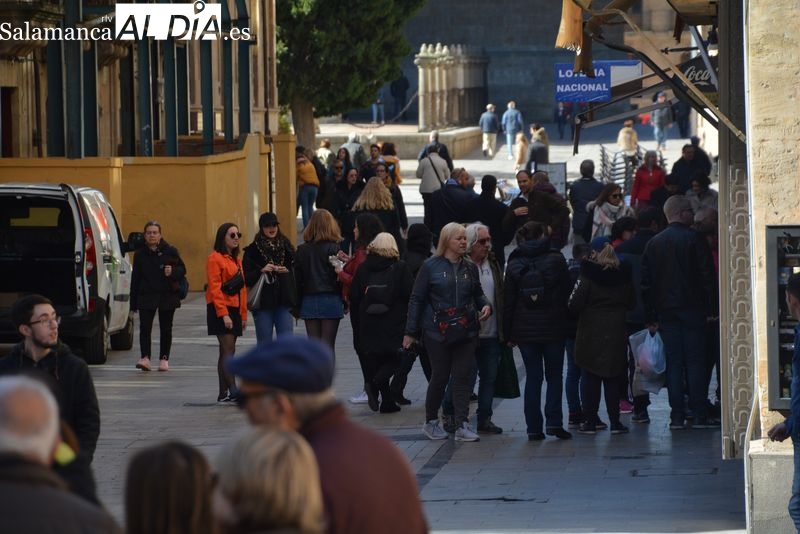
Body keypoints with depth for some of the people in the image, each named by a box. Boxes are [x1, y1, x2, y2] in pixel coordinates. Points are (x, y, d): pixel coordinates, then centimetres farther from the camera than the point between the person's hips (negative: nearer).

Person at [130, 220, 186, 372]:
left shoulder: (170, 251, 2)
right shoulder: (140, 254, 6)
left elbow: (182, 270, 7)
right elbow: (135, 279, 7)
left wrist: (173, 272, -17)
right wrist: (133, 302, 3)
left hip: (167, 297, 0)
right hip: (146, 296, 0)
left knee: (166, 329, 6)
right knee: (145, 327, -13)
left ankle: (164, 359, 14)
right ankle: (145, 357, -15)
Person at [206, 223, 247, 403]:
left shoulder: (236, 259, 18)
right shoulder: (215, 258, -9)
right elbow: (215, 289, -15)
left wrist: (243, 314, 14)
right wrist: (223, 314, -20)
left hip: (234, 309, 9)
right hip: (220, 309, -8)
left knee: (227, 351, 8)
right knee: (228, 350, -15)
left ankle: (223, 393, 10)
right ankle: (233, 391, -22)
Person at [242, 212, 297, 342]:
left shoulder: (286, 247, 9)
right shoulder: (253, 250, 2)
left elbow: (297, 273, 13)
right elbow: (246, 278, -2)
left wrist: (287, 272, -6)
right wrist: (261, 271, -17)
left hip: (284, 302, 2)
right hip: (263, 302, -2)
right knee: (264, 343, 3)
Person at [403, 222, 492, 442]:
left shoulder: (470, 268, 10)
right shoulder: (431, 266, -2)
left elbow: (477, 294, 22)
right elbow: (417, 299, 0)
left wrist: (485, 306, -2)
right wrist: (411, 332, -2)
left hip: (466, 331, 3)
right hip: (438, 331, -3)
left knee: (463, 377, -1)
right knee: (440, 376, 1)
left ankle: (462, 426, -1)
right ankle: (431, 422, 19)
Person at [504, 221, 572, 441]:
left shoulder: (514, 265, 0)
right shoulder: (556, 260, -6)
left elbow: (508, 301, 2)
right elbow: (566, 292, -2)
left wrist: (508, 333, 8)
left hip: (525, 330, 2)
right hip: (553, 328, -2)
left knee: (533, 377, 7)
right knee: (554, 376, 9)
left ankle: (534, 428, 4)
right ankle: (554, 421, -4)